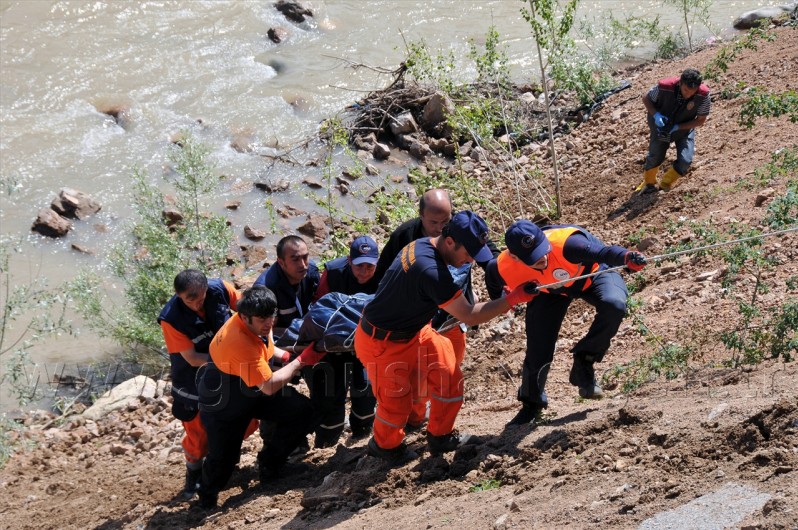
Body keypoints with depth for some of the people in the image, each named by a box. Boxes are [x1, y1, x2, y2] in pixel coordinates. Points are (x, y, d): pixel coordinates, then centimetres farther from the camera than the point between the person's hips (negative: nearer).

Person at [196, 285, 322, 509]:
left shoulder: (257, 324, -12)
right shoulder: (239, 343, -38)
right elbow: (269, 386, -33)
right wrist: (300, 361, -26)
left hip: (254, 389, 8)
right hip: (225, 402, -8)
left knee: (303, 411, -6)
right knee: (222, 458, -3)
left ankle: (270, 463, 14)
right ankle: (207, 496, 31)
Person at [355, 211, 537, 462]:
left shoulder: (422, 245, -8)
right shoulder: (431, 272, -36)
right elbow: (469, 316, -27)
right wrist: (512, 299, -23)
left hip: (412, 331, 9)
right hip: (382, 344, -9)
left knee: (448, 373, 5)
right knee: (397, 401, 6)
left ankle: (440, 437, 22)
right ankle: (385, 445, 35)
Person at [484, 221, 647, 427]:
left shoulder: (565, 242, -45)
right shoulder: (505, 267, -32)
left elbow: (602, 252, -61)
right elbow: (492, 276, -6)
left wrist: (627, 257, -80)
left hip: (592, 274, -2)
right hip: (550, 290, 2)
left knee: (614, 305, -34)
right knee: (538, 349, -4)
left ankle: (584, 360, -9)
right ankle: (532, 404, 26)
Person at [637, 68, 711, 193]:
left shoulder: (703, 94, -31)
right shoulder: (664, 87, -33)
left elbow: (700, 121, -16)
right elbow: (646, 99, -12)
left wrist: (677, 127, -25)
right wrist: (656, 115, -30)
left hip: (685, 127, 1)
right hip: (662, 125, 0)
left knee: (685, 161, -13)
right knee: (655, 157, 3)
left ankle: (666, 184, 17)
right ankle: (649, 183, 37)